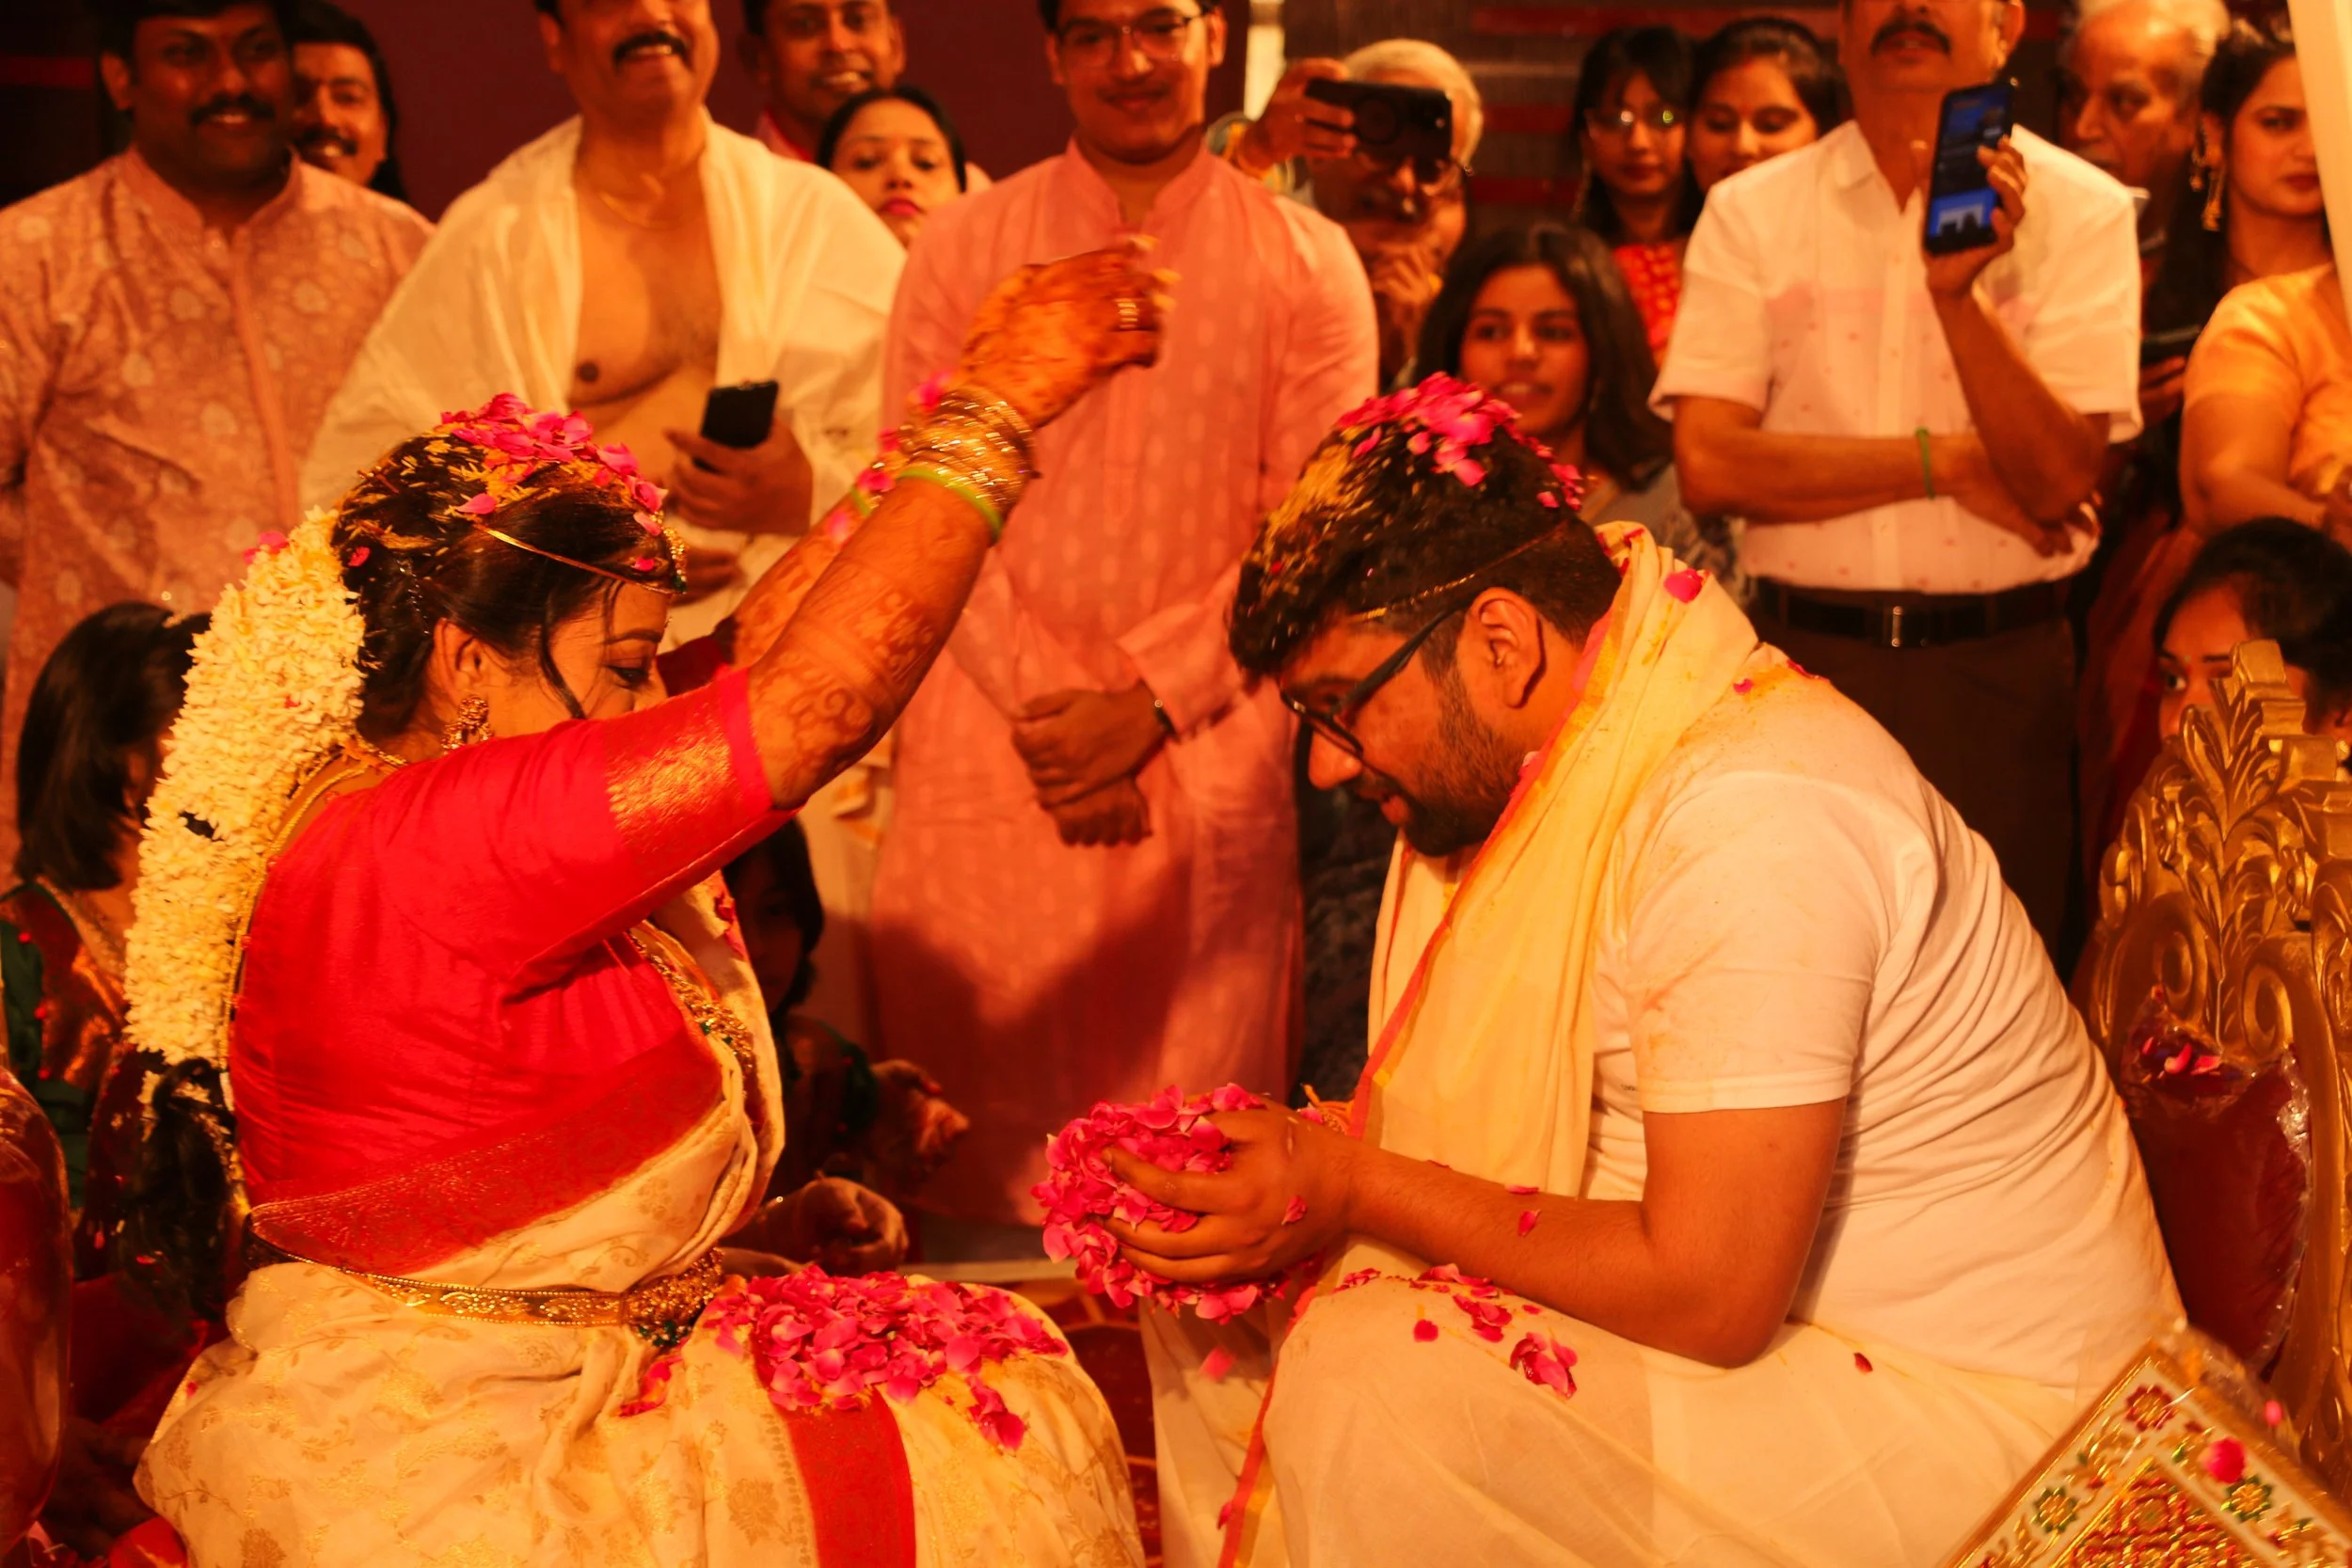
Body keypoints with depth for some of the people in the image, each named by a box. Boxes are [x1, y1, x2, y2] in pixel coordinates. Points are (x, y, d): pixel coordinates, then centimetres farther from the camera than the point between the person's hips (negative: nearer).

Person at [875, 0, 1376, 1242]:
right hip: (991, 746, 1)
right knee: (988, 1113, 0)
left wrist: (1151, 699, -9)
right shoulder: (961, 246, 8)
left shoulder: (1307, 266, 6)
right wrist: (1039, 700, -8)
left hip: (1208, 753, 0)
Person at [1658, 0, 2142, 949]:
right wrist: (1945, 463, -10)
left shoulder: (2081, 211, 2)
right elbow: (1707, 466, -7)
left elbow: (2058, 480, -8)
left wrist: (1959, 292, -21)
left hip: (1997, 666, 0)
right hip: (1803, 650, 1)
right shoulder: (1751, 212, 3)